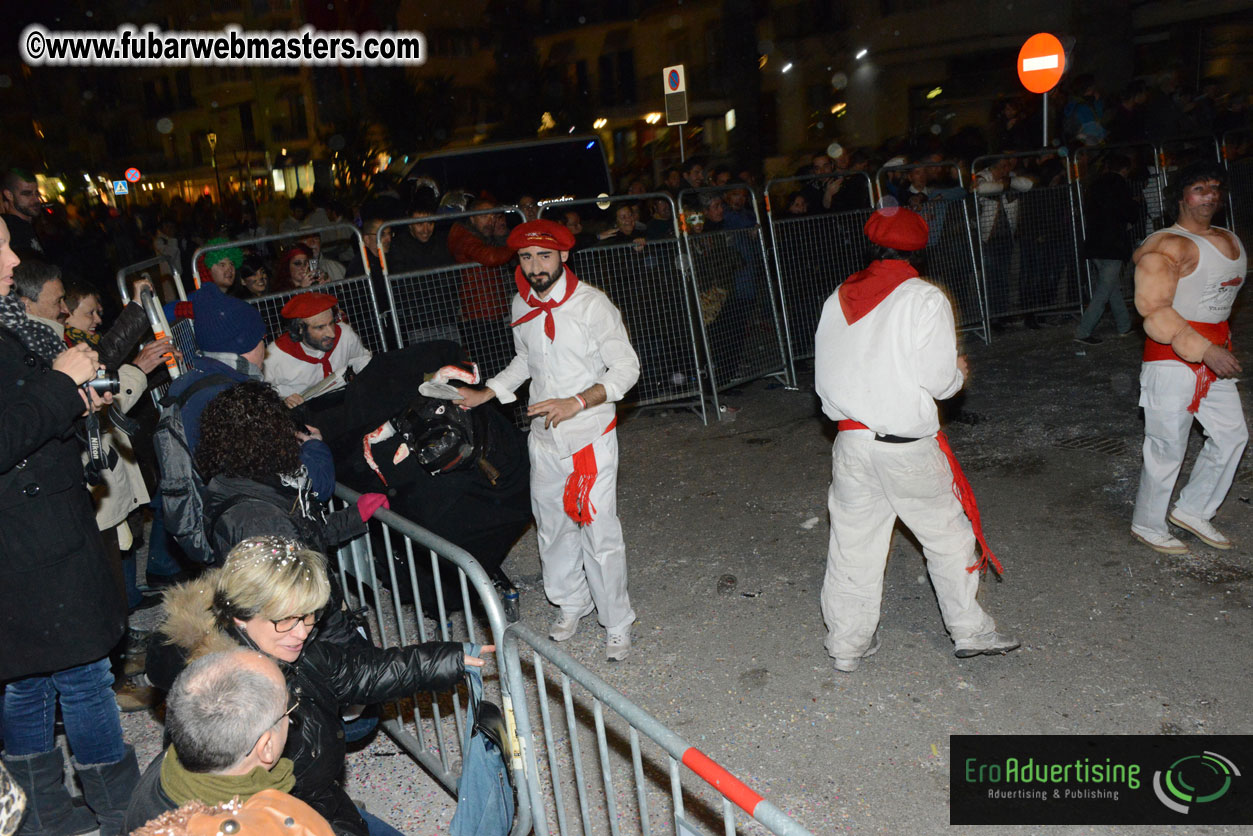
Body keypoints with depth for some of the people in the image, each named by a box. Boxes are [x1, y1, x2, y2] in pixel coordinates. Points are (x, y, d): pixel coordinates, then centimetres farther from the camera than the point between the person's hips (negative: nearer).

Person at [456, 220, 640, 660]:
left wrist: (577, 402, -25)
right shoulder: (522, 306, 4)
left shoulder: (592, 304, -14)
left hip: (591, 435, -5)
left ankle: (617, 623, 14)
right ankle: (571, 603, 37)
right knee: (552, 526, 15)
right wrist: (485, 394, 13)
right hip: (544, 438, 6)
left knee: (599, 533, -4)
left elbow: (626, 368, -13)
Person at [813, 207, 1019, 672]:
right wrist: (959, 372, 9)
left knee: (852, 545, 12)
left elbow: (824, 378, 7)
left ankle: (847, 646, 22)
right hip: (909, 447, -4)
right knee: (948, 537, 15)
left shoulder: (837, 300, 4)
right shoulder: (926, 300, -10)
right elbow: (940, 381, -14)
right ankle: (970, 632, 30)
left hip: (851, 441, 4)